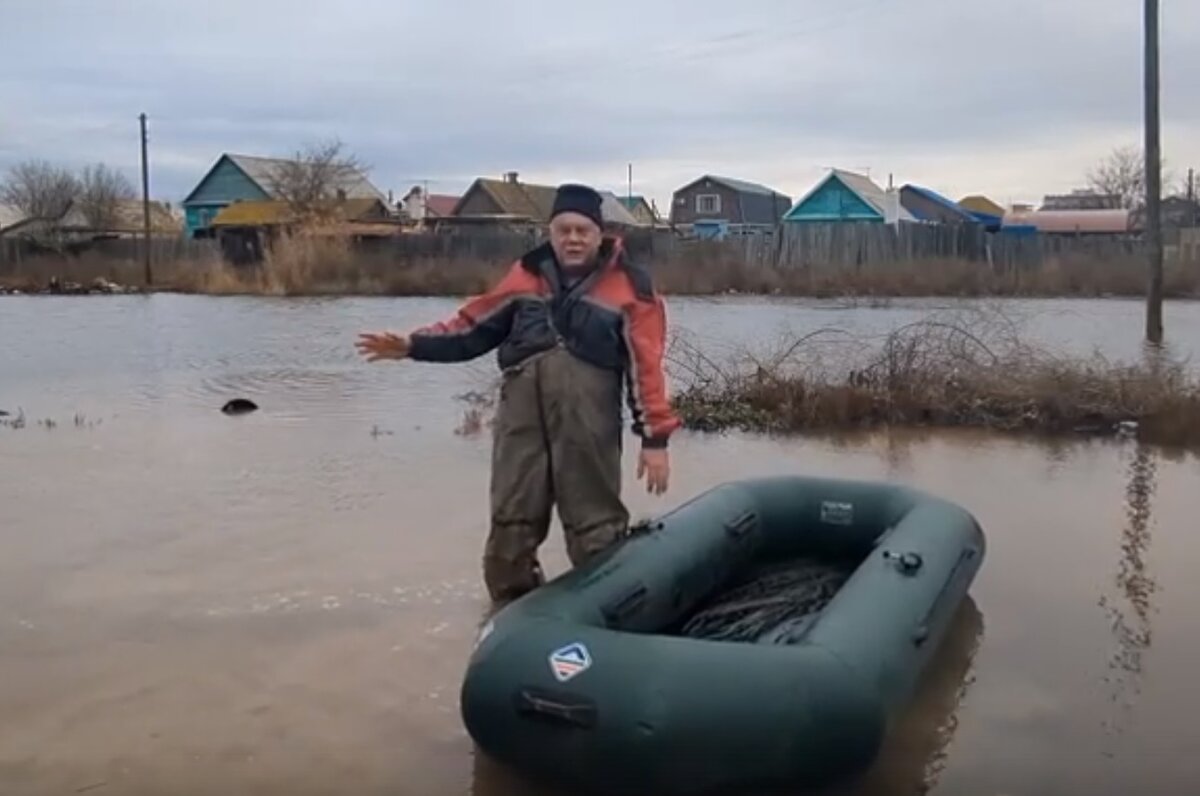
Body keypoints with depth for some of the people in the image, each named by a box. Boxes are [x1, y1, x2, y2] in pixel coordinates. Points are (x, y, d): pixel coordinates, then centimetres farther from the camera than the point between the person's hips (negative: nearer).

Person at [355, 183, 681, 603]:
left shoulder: (628, 286, 2)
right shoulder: (526, 274, 13)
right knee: (511, 520, 10)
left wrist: (655, 437, -4)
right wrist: (412, 345, 7)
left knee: (595, 525, 3)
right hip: (522, 409, 4)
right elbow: (475, 326, 17)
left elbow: (645, 364, -1)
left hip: (588, 419, -4)